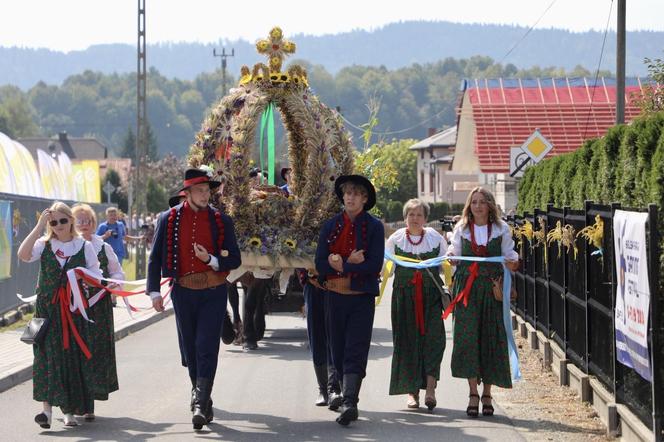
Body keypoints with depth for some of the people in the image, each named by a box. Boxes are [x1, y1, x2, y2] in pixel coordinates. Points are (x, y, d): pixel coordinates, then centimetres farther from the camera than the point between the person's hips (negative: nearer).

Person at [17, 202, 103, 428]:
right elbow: (23, 255, -17)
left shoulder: (84, 246, 5)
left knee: (73, 356, 2)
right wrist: (39, 226, -18)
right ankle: (47, 407, -14)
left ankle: (69, 410, 11)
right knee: (47, 353, -11)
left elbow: (96, 276, 7)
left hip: (74, 309, 1)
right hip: (47, 306, -1)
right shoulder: (44, 245, 3)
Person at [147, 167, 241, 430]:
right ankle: (204, 401, 23)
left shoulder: (221, 221, 1)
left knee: (206, 349, -11)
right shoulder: (169, 219, 2)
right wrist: (155, 292, -2)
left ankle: (200, 405, -13)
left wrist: (210, 259, -16)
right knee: (191, 350, 9)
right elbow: (155, 257, 5)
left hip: (213, 293, -2)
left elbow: (234, 260, 2)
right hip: (183, 293, 2)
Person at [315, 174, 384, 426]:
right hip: (335, 296, 4)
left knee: (355, 351, -11)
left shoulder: (374, 227, 0)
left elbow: (374, 266, -10)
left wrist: (340, 265, -14)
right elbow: (320, 264, 1)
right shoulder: (330, 226, 8)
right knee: (338, 351, 8)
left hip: (362, 298, -4)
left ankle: (349, 403, -19)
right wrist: (350, 263, -13)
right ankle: (348, 395, 21)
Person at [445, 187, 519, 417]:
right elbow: (455, 254, 10)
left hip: (492, 288, 0)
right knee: (468, 337, -9)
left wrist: (512, 262, -15)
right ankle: (473, 394, -7)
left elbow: (509, 255, 7)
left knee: (491, 338, 0)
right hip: (466, 288, 0)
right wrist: (451, 256, -12)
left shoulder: (501, 229, 6)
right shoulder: (461, 229, 9)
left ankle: (487, 393, 11)